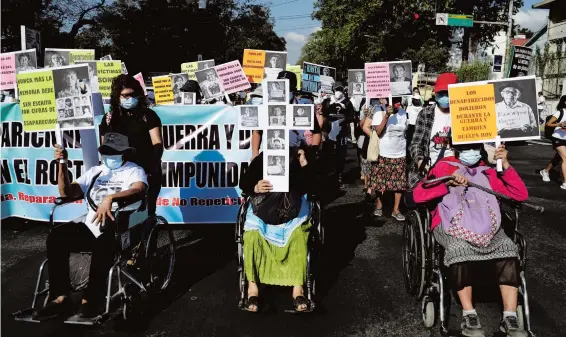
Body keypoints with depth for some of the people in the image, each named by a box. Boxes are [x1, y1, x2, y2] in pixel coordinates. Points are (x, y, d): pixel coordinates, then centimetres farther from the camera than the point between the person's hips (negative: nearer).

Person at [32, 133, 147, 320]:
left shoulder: (134, 170, 8)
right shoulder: (95, 171, 24)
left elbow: (138, 189, -17)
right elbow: (67, 193, 15)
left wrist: (110, 198, -33)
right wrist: (63, 165, 1)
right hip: (91, 221, 5)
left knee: (103, 242, -39)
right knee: (56, 236, -21)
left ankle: (91, 299, -25)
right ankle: (61, 298, -19)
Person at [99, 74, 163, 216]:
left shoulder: (148, 115, 3)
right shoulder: (109, 119, 9)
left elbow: (157, 144, -4)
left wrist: (154, 165, -19)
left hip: (147, 173, -1)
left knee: (147, 211, 4)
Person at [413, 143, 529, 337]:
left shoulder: (487, 172, 23)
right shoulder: (443, 167, 13)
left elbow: (521, 195, 13)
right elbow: (418, 196, -1)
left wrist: (505, 165, 6)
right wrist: (449, 184, -10)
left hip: (486, 226, 4)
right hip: (451, 225, -3)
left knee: (508, 247, -25)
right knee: (459, 248, -35)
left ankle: (510, 318, -19)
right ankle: (469, 315, -22)